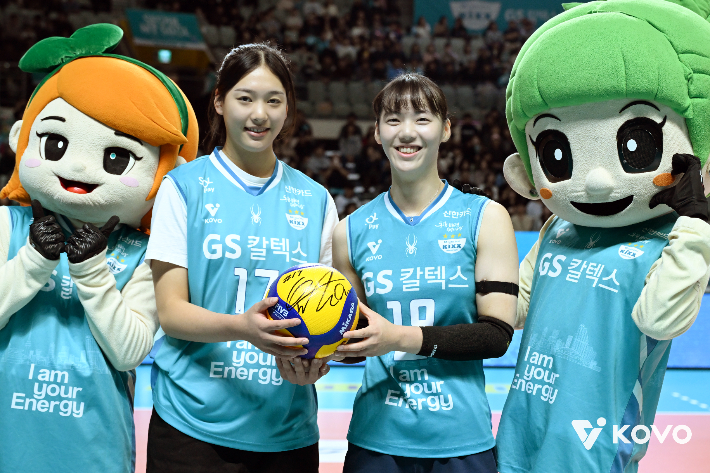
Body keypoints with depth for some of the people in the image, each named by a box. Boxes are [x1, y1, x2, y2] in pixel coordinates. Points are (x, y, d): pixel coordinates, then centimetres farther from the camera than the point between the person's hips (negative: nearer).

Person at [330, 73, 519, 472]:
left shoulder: (485, 218, -3)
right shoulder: (352, 231, 3)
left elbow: (497, 334, -10)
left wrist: (402, 337, -20)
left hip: (462, 440, -1)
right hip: (376, 437, 2)